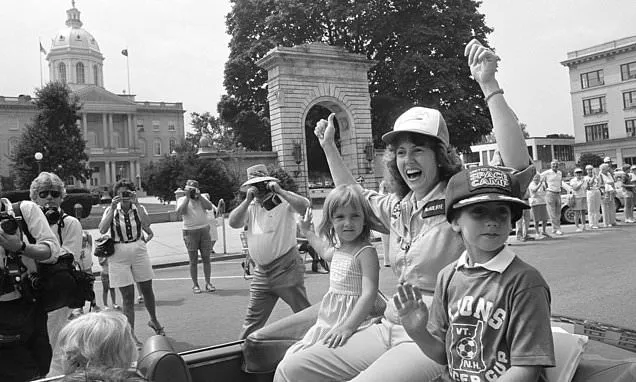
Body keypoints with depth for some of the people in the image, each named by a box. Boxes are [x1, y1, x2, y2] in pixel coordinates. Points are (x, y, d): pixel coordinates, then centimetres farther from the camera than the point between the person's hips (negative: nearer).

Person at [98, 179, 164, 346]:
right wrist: (113, 208, -21)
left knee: (147, 290, 13)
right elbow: (102, 230, -18)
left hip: (139, 252, 2)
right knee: (127, 296, 0)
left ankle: (153, 320, 37)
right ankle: (131, 333, 8)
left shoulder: (138, 208, 0)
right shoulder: (111, 210, -1)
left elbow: (147, 224, -21)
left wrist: (136, 203, -23)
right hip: (119, 256, -2)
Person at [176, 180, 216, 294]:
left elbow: (209, 207, -7)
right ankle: (195, 284, 9)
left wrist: (199, 195, -10)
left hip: (204, 230, 2)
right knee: (193, 261, 1)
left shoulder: (202, 198, 12)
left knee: (206, 258, 3)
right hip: (190, 232, -2)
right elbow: (180, 211, -14)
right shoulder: (182, 200, 6)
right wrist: (187, 197, -11)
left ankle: (208, 283, 10)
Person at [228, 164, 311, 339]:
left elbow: (305, 206, -20)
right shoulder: (250, 207, 11)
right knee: (253, 319, 12)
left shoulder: (284, 200, -2)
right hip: (261, 272, 5)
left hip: (287, 268, -5)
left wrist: (279, 191, -21)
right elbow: (233, 223, -3)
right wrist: (248, 200, -11)